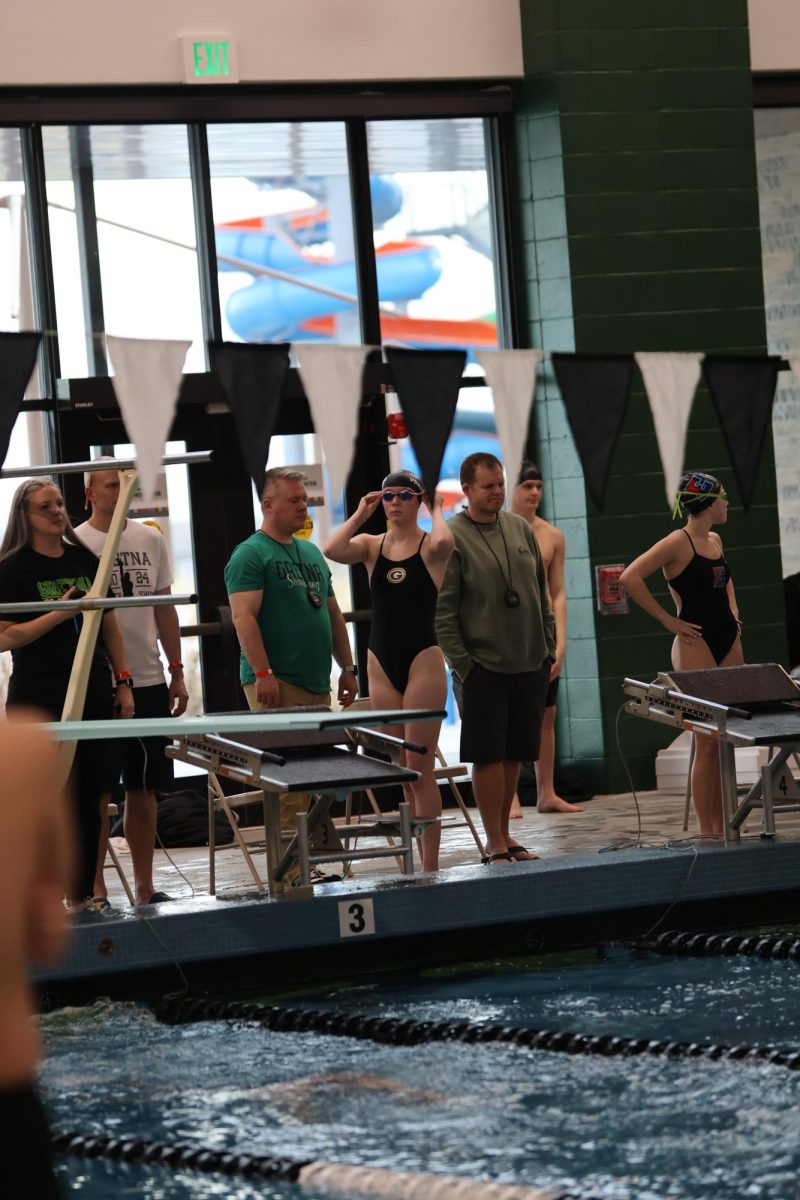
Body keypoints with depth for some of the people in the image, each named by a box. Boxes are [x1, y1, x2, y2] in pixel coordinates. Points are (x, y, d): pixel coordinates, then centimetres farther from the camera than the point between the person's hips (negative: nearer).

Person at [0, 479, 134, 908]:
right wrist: (60, 612, -19)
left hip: (93, 692, 5)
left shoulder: (86, 560, 10)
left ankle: (81, 894, 14)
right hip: (39, 697, -5)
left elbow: (109, 624, 14)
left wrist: (122, 682, 9)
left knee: (88, 798, 6)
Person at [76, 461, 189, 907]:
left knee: (144, 790, 10)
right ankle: (97, 891, 5)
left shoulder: (151, 539, 9)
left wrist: (177, 673, 9)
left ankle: (145, 888, 17)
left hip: (149, 682, 5)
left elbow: (165, 609, 14)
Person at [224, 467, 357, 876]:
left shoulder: (312, 553, 20)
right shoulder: (251, 554, -5)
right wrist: (263, 673, -21)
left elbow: (333, 613, 25)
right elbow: (243, 617, -14)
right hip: (277, 685, -8)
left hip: (317, 684, 8)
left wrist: (347, 668, 19)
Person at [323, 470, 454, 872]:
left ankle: (429, 866, -4)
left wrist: (436, 510, -9)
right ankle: (421, 861, 17)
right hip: (381, 662, 5)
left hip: (423, 660, -4)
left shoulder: (429, 545, -2)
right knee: (403, 770, 9)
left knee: (419, 768, -6)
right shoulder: (372, 545, 7)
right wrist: (359, 515, -1)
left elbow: (444, 543, -28)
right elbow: (331, 550, -12)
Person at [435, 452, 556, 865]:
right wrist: (462, 664, -12)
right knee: (489, 755, -3)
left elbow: (541, 593, 16)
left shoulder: (521, 529, 10)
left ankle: (504, 835, 19)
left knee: (514, 754, 10)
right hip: (484, 667, -5)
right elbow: (443, 611, -9)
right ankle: (494, 843, 3)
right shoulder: (452, 537, -8)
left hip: (530, 663, 5)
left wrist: (549, 647, 12)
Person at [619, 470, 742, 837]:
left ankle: (722, 826, 12)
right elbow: (630, 578, -21)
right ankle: (706, 831, -4)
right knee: (707, 743, -8)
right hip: (696, 645, -8)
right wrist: (668, 620, -17)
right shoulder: (679, 542, -11)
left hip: (729, 642, 8)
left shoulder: (715, 541, 13)